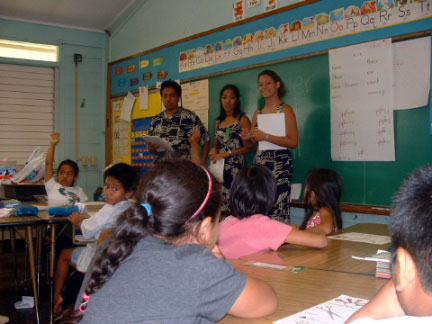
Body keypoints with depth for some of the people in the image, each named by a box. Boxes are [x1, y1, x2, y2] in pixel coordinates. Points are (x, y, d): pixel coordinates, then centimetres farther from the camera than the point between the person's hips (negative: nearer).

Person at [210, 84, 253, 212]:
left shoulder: (242, 119, 0)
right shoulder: (219, 122, 18)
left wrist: (227, 153, -13)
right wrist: (214, 151, 1)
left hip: (236, 167, -5)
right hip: (220, 168, 5)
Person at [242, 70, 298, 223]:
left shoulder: (285, 109, -1)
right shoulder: (258, 113, 17)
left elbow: (293, 142, -11)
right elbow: (251, 143, 24)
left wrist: (265, 137, -16)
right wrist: (246, 138, 0)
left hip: (279, 163, -6)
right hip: (259, 162, 6)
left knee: (276, 206, -13)